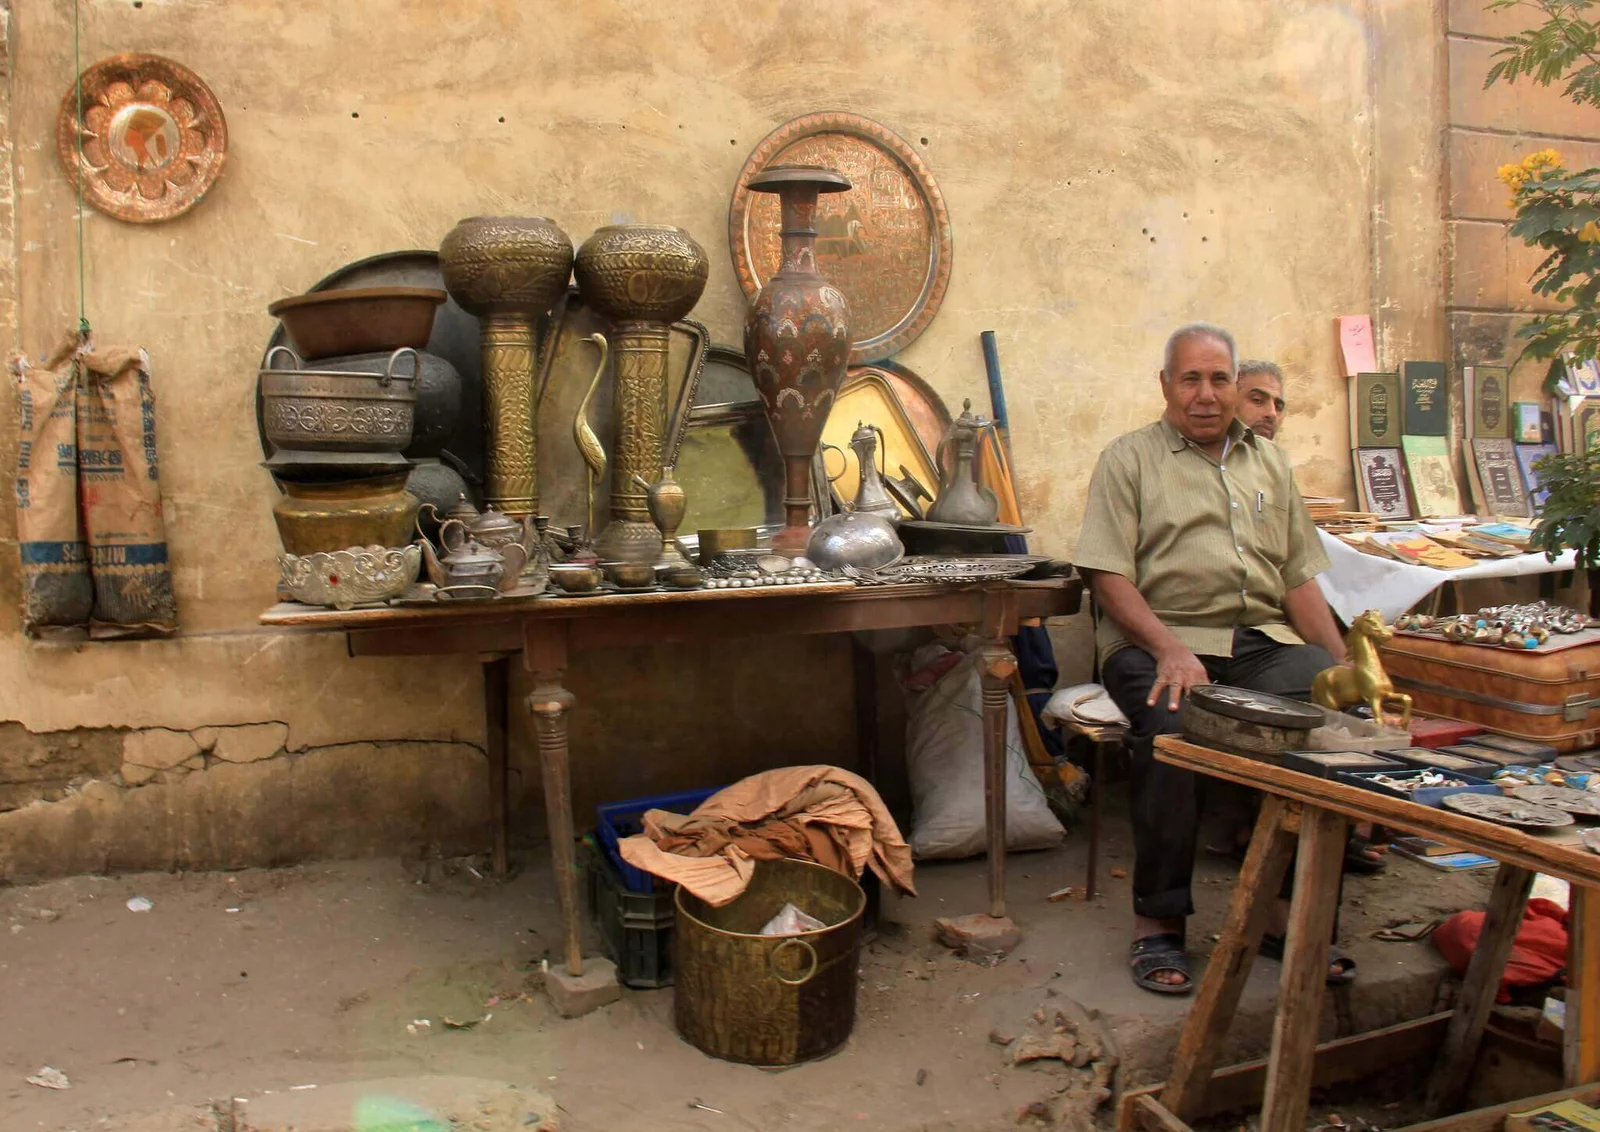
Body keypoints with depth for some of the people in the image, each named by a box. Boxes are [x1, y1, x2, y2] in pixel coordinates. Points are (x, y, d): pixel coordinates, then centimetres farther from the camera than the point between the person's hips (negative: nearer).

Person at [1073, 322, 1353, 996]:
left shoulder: (1268, 463, 22)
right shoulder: (1129, 460, 7)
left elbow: (1299, 581, 18)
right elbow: (1108, 576, -4)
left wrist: (1345, 666, 3)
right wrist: (1170, 649, -19)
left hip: (1262, 639, 4)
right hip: (1158, 641, -4)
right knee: (1172, 729, -34)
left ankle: (1291, 910, -11)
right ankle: (1158, 923, -18)